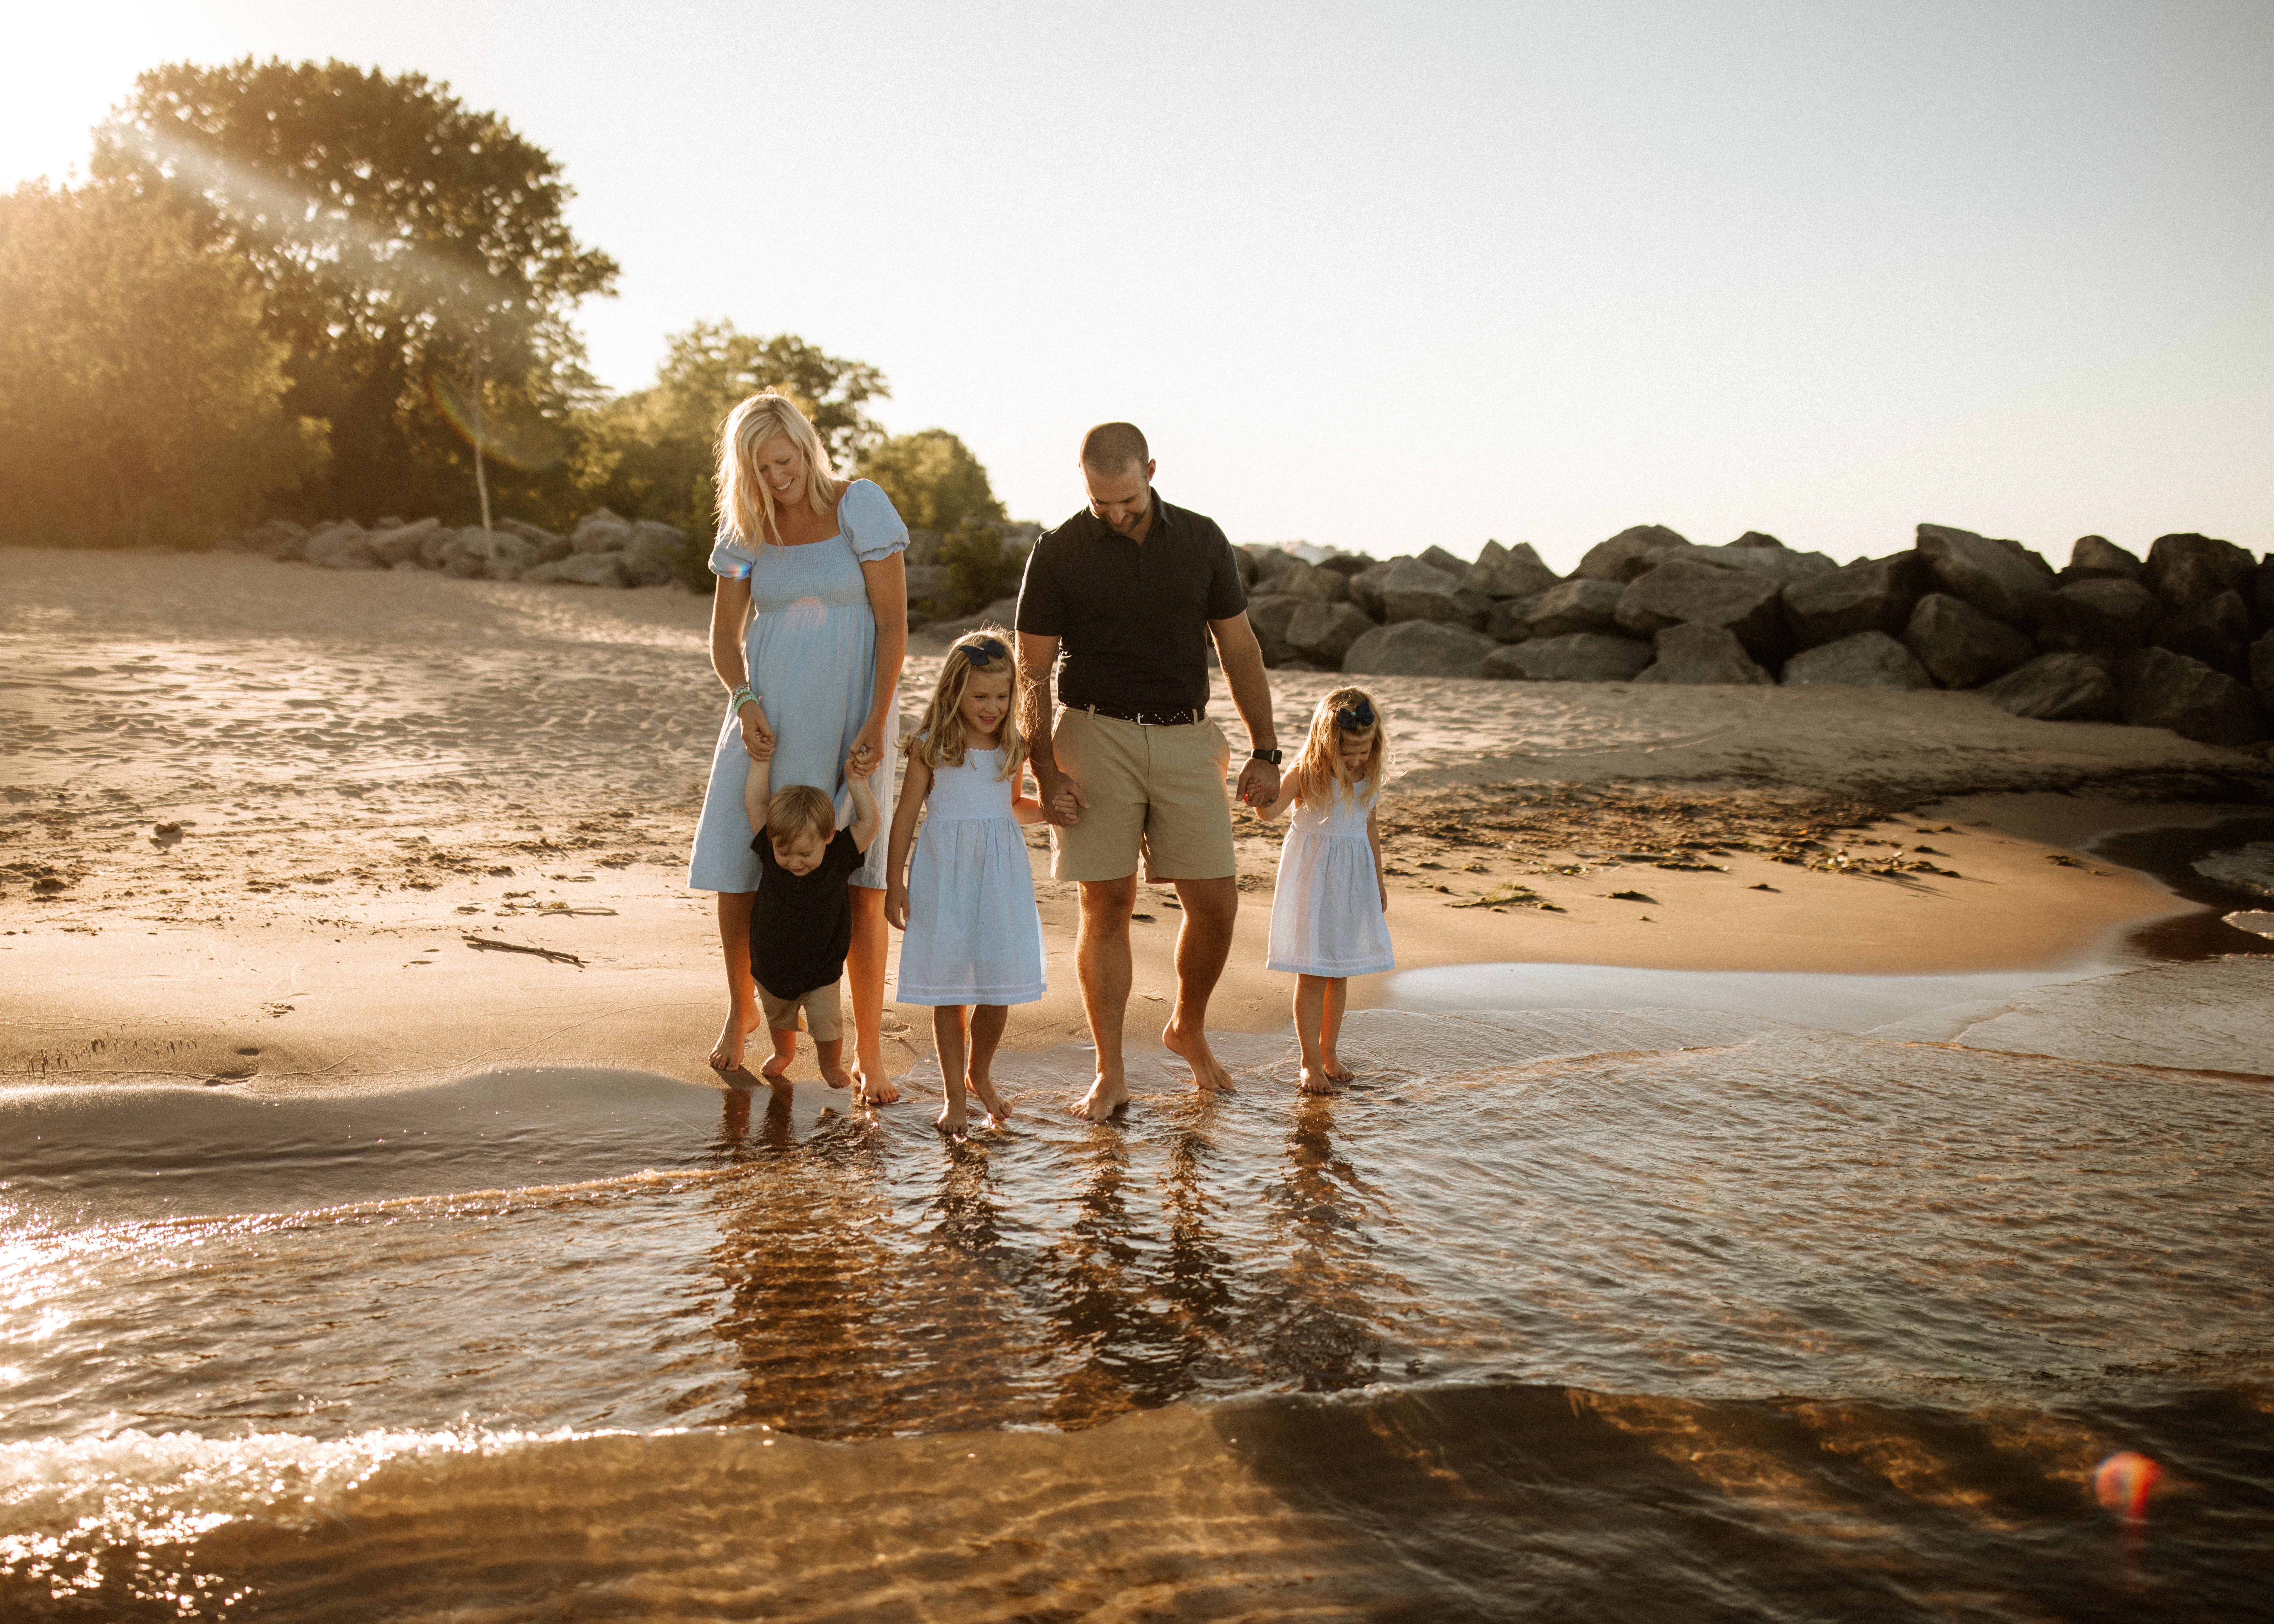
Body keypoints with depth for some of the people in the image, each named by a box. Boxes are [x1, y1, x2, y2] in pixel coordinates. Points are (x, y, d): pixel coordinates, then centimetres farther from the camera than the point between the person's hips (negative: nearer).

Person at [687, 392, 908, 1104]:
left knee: (861, 884, -8)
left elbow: (894, 624, -10)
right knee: (735, 871, 1)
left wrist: (875, 726, -17)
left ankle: (868, 1052, 2)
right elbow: (725, 637, 6)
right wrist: (743, 700, -14)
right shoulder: (746, 527, 3)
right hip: (769, 715, 3)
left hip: (849, 716, -3)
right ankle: (741, 1009, 28)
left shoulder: (860, 506, -9)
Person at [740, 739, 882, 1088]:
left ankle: (832, 1066, 29)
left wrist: (855, 782, -24)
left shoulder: (839, 857, -21)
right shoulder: (772, 853, -19)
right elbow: (755, 804, -18)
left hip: (821, 973, -2)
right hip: (771, 967, 2)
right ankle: (784, 1053, 54)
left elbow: (870, 822, -21)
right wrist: (760, 762, -19)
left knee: (826, 1025, -2)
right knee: (778, 1019, 24)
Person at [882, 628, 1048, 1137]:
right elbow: (907, 813, 0)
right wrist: (895, 881, -2)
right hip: (946, 874, -3)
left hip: (1001, 872, 3)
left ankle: (979, 1074, 29)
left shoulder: (1013, 747, 6)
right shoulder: (931, 747, -4)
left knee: (999, 987, 4)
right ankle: (954, 1095, 17)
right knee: (949, 990, 4)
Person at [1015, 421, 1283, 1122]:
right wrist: (1046, 773, -9)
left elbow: (1240, 649, 10)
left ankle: (1188, 1028, 26)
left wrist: (1265, 750, 5)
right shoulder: (1058, 552, -2)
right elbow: (1033, 672, 0)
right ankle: (1110, 1073, 8)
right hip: (1096, 735, -2)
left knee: (1216, 904, -1)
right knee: (1107, 905, -1)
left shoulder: (1201, 540, 4)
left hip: (1185, 740, 2)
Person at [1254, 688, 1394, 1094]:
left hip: (1353, 879, 5)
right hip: (1312, 877, -5)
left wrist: (1379, 881, 19)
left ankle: (1328, 1053, 23)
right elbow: (1271, 810, -23)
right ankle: (1311, 1063, 5)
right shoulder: (1307, 772, -12)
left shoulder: (1369, 776, 2)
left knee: (1340, 972, 11)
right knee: (1312, 973, -3)